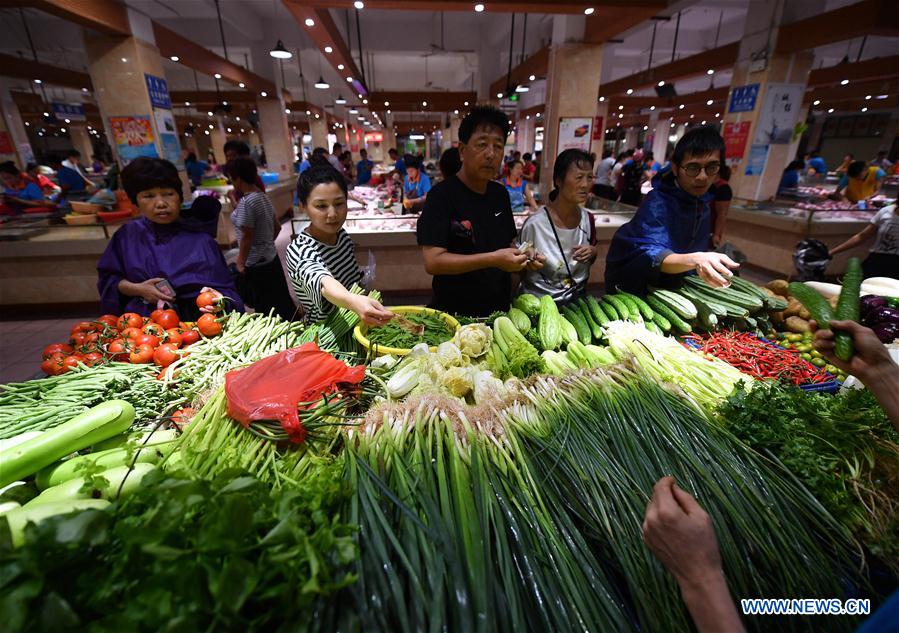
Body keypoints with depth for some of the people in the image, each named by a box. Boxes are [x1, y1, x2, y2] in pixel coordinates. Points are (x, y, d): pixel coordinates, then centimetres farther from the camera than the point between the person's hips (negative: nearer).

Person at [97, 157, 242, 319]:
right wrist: (136, 289, 2)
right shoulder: (127, 236, 15)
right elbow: (108, 279, 23)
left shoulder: (200, 239, 6)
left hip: (192, 321, -1)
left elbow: (226, 290, 3)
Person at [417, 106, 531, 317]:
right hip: (455, 314, -6)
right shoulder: (442, 195, -15)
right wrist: (492, 259, -28)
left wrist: (522, 257, -5)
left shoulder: (500, 194, 5)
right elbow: (432, 262, -23)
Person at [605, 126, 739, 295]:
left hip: (668, 284, 8)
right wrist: (695, 260, -55)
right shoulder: (657, 203, -24)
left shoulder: (702, 200, 1)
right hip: (632, 286, -8)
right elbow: (652, 255, -40)